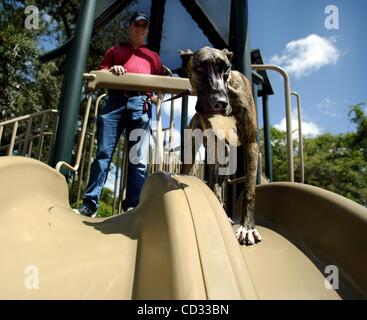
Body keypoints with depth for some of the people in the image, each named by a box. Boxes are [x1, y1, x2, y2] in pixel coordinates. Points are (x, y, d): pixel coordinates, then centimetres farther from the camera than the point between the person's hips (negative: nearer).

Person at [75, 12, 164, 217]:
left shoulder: (153, 56, 31)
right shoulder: (115, 50, 29)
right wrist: (111, 70, -5)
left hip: (142, 102, 1)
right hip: (116, 100, 0)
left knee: (138, 158, -9)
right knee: (103, 153, -9)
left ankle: (132, 207, -9)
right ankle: (90, 205, -7)